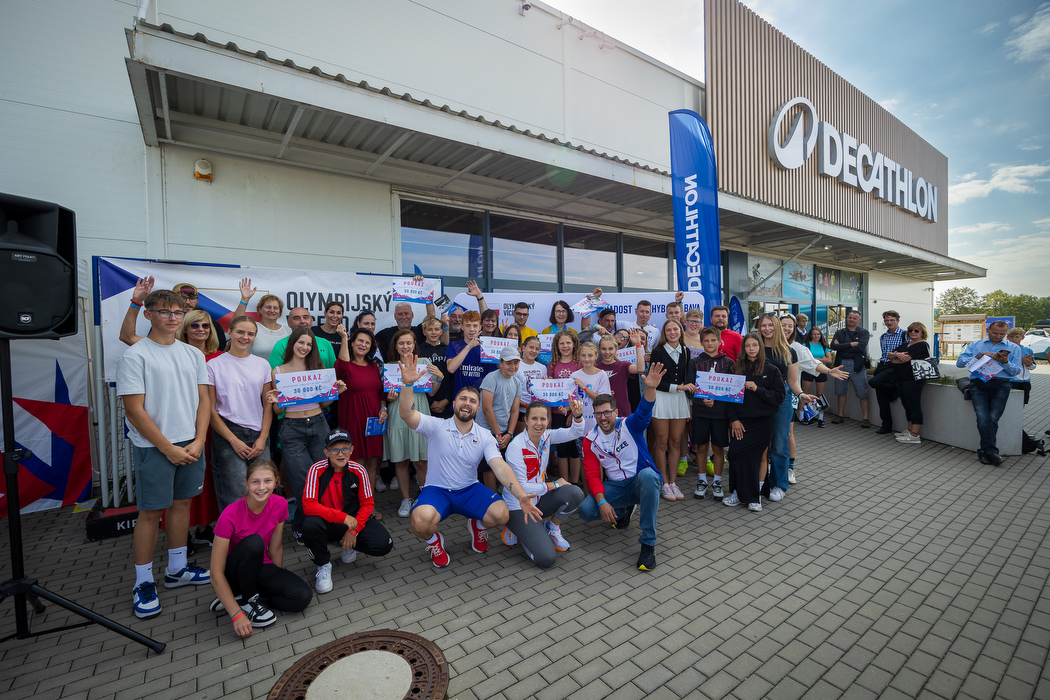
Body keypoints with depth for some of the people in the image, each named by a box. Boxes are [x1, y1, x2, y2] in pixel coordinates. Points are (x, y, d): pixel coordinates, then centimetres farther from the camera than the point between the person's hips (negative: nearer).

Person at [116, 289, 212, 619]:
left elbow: (203, 401, 7)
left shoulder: (193, 354, 7)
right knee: (150, 511, 2)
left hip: (191, 445, 5)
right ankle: (144, 582, 18)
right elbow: (134, 410, -11)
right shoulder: (135, 356, -8)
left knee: (182, 503, 14)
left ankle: (176, 569, 29)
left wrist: (198, 441, -4)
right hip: (153, 447, -5)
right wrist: (168, 448, -12)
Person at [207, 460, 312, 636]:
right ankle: (247, 601, -12)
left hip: (260, 568, 4)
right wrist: (237, 615, -29)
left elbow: (275, 548, 0)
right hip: (233, 574, -4)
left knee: (302, 596, -20)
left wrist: (280, 581, 5)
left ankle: (240, 596, 2)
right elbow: (216, 574, -24)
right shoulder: (230, 516, -26)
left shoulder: (280, 505, -13)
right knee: (254, 543, -36)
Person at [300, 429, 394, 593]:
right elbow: (308, 505, -24)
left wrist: (353, 530, -14)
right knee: (310, 525, -36)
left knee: (383, 545, -20)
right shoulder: (317, 470, -17)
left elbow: (367, 504, -3)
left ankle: (350, 546, 15)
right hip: (327, 523, -1)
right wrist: (342, 517, -30)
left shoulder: (359, 471, -11)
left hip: (354, 520, 1)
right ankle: (323, 565, -5)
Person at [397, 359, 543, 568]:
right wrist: (407, 384, -42)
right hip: (436, 490, -2)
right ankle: (433, 539, 6)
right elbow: (407, 414, -25)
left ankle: (477, 524, 16)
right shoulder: (436, 426, -8)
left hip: (469, 489, 2)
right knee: (422, 521, -34)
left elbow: (500, 467, -14)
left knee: (501, 514, -23)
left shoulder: (485, 437, -2)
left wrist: (521, 496, -29)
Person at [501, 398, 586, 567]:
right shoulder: (516, 447, -22)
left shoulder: (546, 436, -4)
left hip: (538, 500, 6)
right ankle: (516, 530, 11)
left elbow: (575, 433, -9)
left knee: (575, 494, -20)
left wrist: (577, 414, -30)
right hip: (518, 507, -6)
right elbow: (521, 487, -21)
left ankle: (552, 528, 7)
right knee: (546, 559, -18)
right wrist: (553, 484, -14)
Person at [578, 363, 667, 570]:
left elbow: (644, 411, -32)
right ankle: (624, 510, 15)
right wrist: (601, 501, -19)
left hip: (642, 482, -3)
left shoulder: (629, 426, -10)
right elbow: (592, 474, -3)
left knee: (647, 474, -40)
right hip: (615, 487, 3)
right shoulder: (590, 439, -1)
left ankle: (648, 543, -27)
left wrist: (650, 388, -53)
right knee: (585, 510, -20)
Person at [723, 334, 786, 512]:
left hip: (762, 421, -2)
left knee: (755, 456, -4)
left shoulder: (771, 370, 1)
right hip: (740, 422, 2)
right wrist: (733, 419, -4)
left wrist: (758, 389, -16)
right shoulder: (737, 369, 5)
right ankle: (739, 492, 10)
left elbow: (780, 396, -3)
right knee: (736, 454, -7)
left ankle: (754, 495, 13)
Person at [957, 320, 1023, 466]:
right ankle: (992, 451, -16)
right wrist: (979, 356, -7)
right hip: (978, 383, 0)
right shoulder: (975, 345, 18)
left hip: (1000, 384, 0)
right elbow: (959, 362, 6)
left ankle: (985, 451, -4)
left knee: (993, 418, -11)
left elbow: (1016, 371, 10)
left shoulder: (1014, 348, 19)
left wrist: (1005, 362, -8)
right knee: (982, 417, -17)